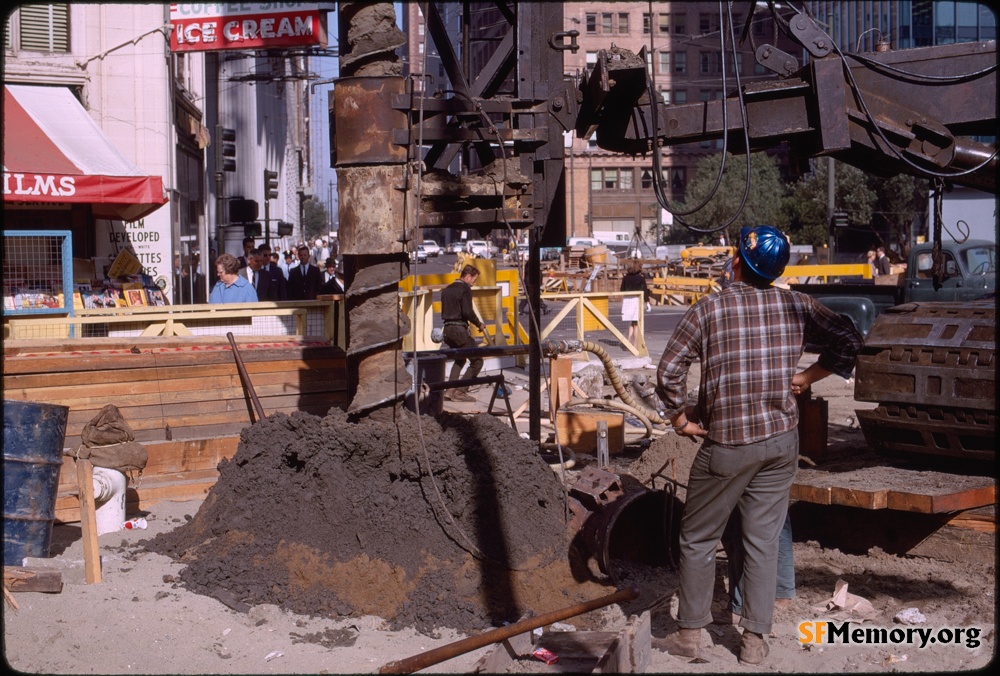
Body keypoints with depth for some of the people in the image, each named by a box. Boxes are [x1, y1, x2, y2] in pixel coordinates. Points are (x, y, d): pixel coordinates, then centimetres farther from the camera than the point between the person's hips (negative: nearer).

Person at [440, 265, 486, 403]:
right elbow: (467, 312, -18)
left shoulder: (447, 289, 17)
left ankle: (450, 390, 15)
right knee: (477, 360, -1)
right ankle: (461, 391, -7)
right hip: (460, 329, -9)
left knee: (459, 359, 25)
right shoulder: (465, 289, -9)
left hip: (448, 328, 9)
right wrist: (478, 324, -5)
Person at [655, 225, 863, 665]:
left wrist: (680, 419, 1)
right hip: (781, 439, 3)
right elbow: (849, 341, 6)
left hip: (727, 442, -3)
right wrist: (809, 376, 12)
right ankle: (754, 640, 13)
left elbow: (669, 371, -11)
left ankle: (689, 632, 18)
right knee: (763, 539, 10)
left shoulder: (709, 308, -8)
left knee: (698, 538, 11)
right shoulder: (797, 306, 0)